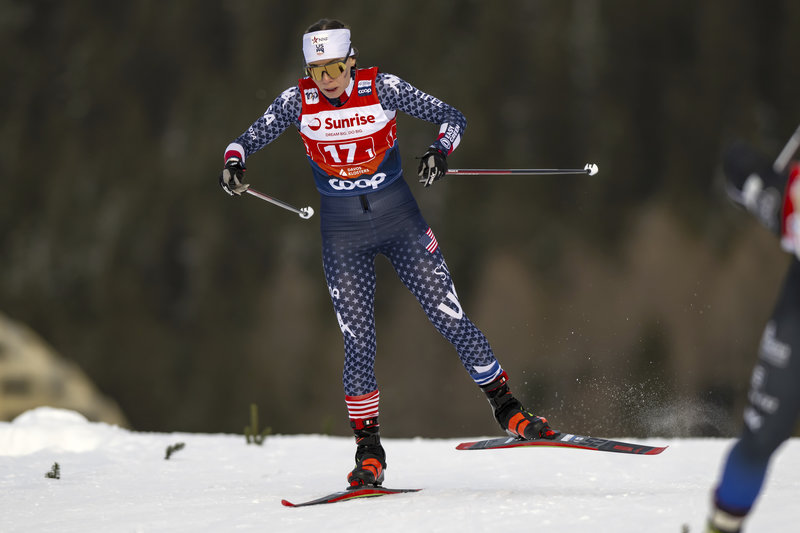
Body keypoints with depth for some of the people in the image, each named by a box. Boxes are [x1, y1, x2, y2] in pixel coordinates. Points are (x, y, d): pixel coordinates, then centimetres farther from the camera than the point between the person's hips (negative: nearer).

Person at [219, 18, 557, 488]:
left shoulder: (382, 88, -11)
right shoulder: (298, 101, -7)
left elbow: (453, 118, -6)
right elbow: (247, 141, -2)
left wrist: (440, 151, -26)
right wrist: (233, 162, -24)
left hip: (400, 220, -1)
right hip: (343, 234, 1)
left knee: (451, 317, -3)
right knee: (358, 341, -6)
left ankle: (508, 409, 11)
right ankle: (369, 452, 2)